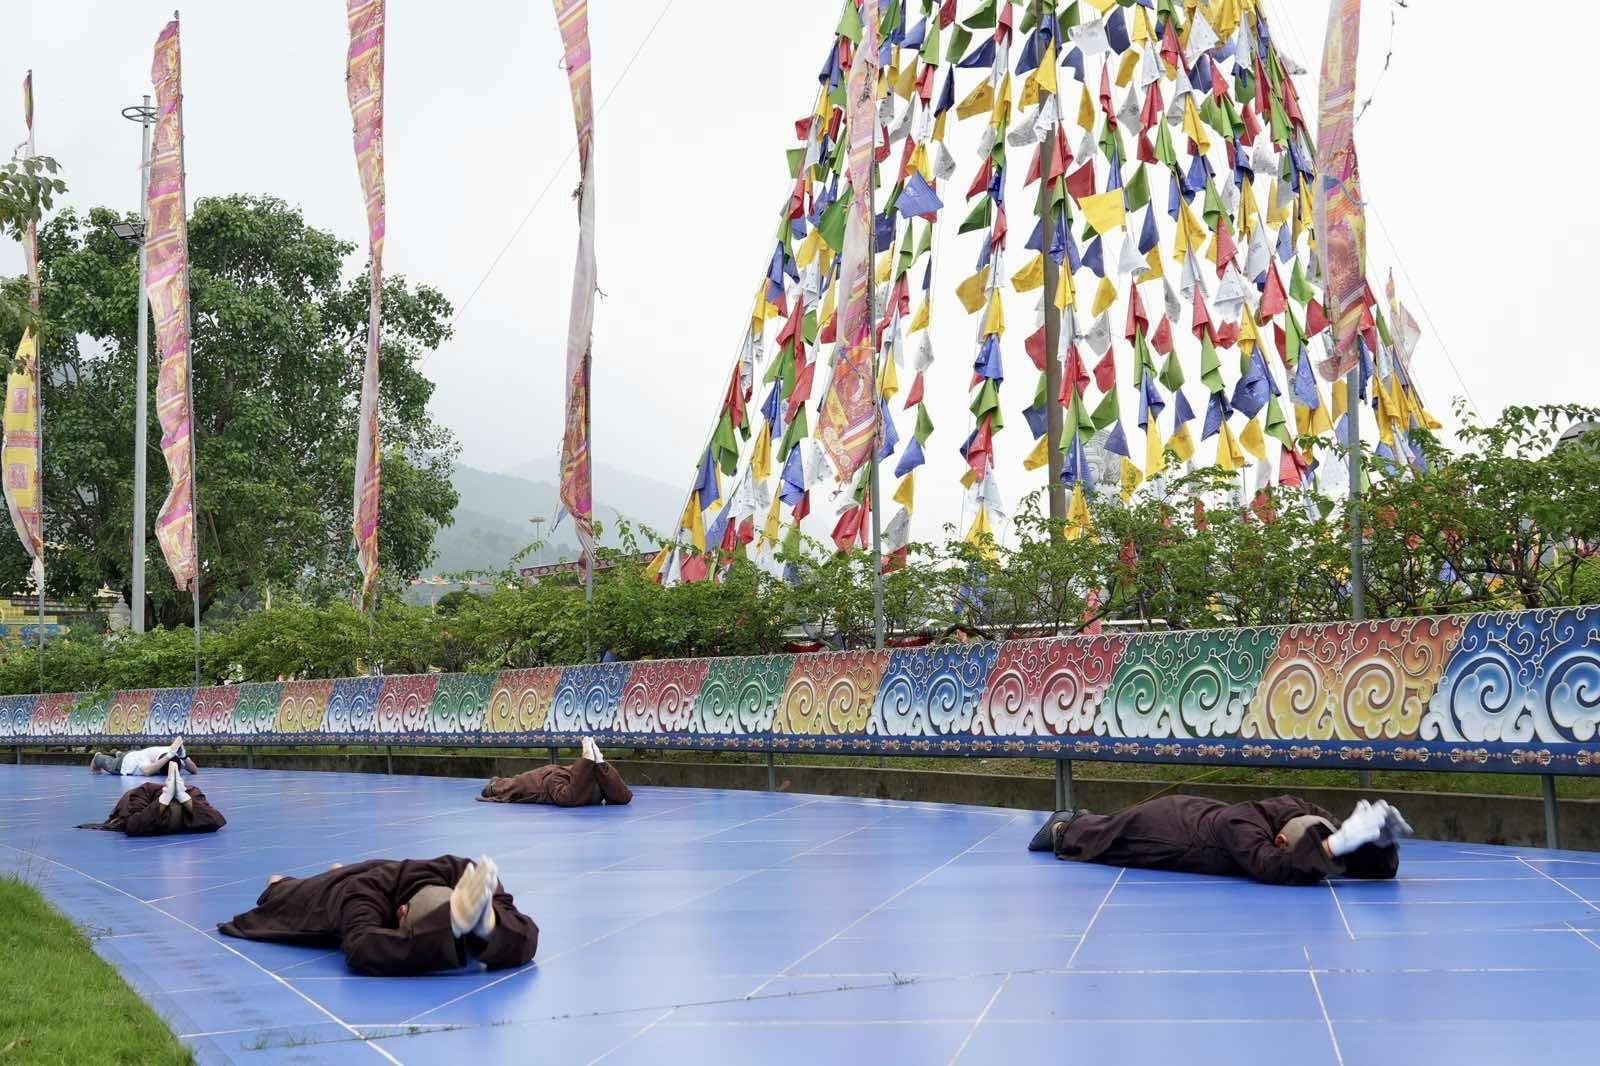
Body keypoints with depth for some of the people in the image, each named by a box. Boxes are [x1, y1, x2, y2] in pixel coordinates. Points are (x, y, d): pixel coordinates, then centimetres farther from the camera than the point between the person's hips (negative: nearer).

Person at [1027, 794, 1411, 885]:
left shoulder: (1306, 815, -29)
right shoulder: (1241, 826, -47)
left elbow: (1381, 868, -26)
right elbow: (1275, 869, -63)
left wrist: (1379, 839, -48)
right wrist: (1339, 844, -66)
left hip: (1195, 813, 6)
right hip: (1163, 825, -6)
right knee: (1093, 841, 28)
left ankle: (1080, 821, 68)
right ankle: (1062, 829, 60)